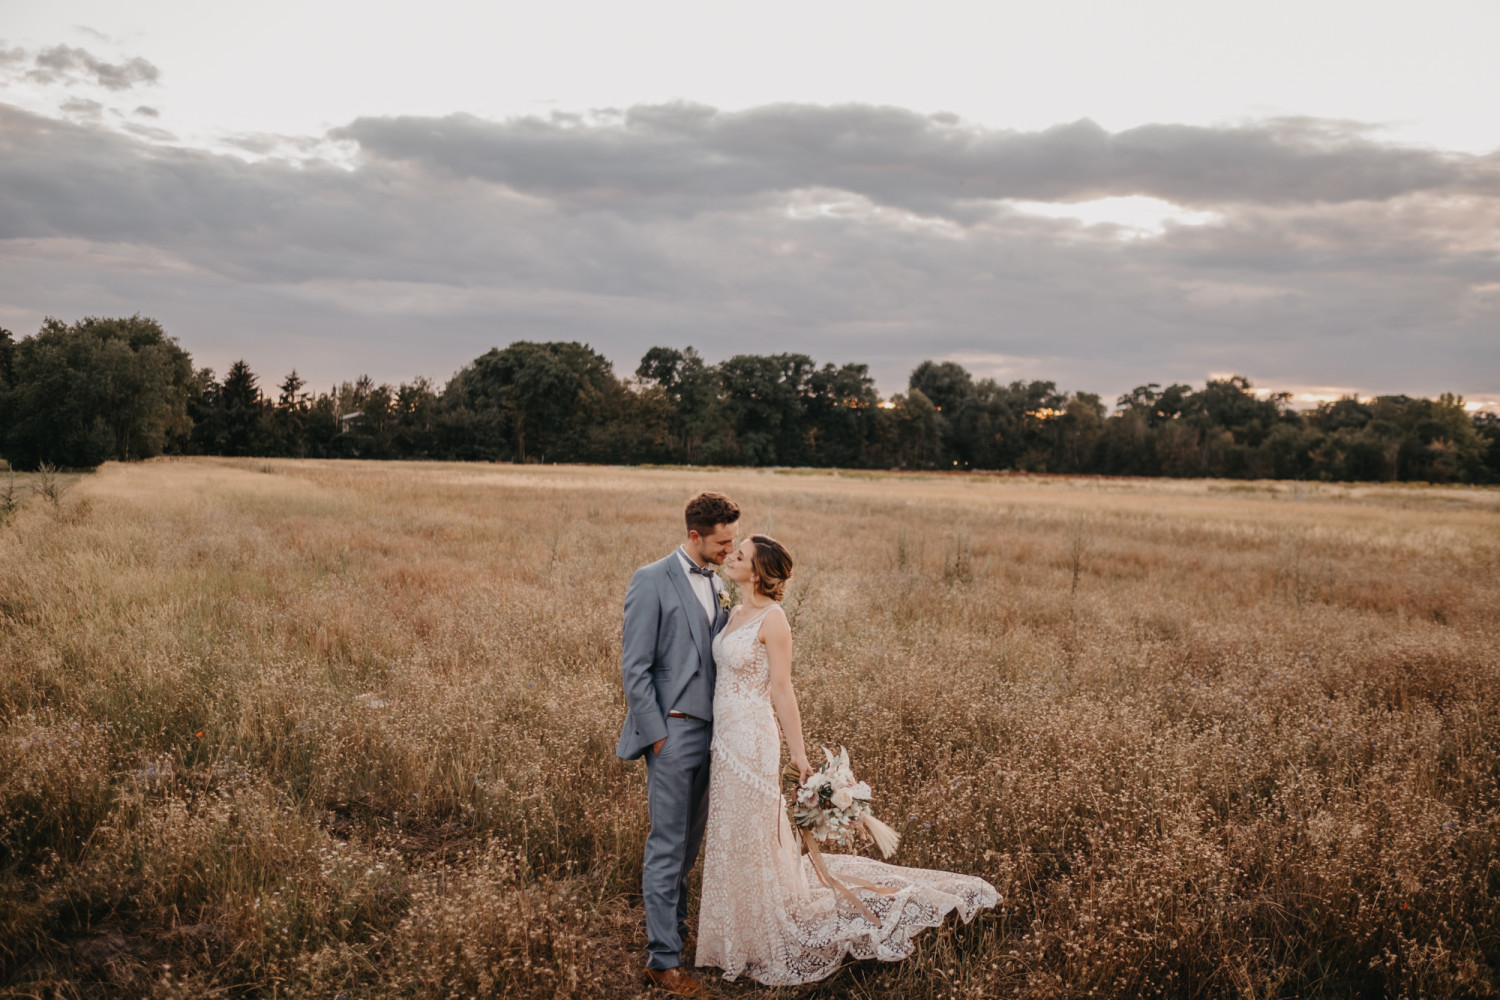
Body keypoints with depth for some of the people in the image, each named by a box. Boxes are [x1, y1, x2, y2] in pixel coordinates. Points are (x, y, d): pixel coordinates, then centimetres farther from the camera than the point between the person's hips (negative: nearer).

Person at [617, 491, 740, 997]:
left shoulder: (716, 584, 11)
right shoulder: (652, 581, -12)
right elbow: (635, 667, -13)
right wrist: (656, 734, -14)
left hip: (708, 729, 7)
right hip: (672, 731, -7)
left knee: (690, 840, 18)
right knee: (668, 846, -1)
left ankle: (674, 921, 35)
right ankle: (663, 959, 7)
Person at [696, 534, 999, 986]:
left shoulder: (771, 618, -15)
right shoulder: (736, 615, 9)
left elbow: (781, 688, -14)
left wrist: (798, 753, -11)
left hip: (751, 742, -8)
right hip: (726, 741, 8)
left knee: (754, 842, 2)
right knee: (733, 843, 17)